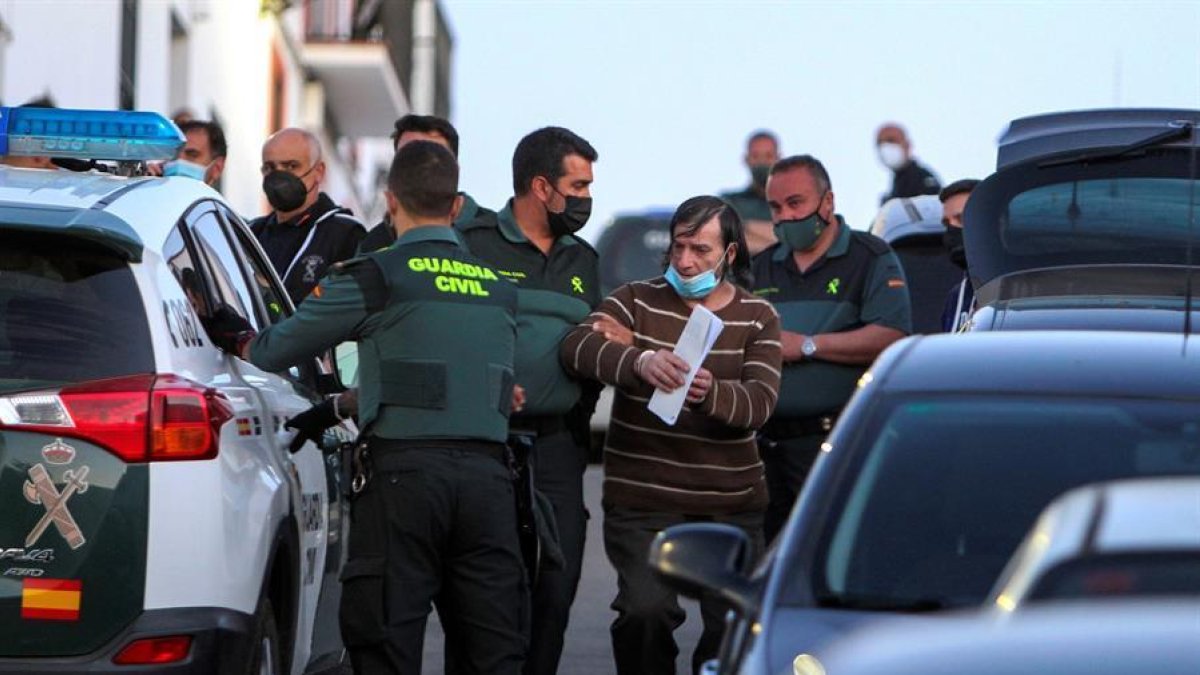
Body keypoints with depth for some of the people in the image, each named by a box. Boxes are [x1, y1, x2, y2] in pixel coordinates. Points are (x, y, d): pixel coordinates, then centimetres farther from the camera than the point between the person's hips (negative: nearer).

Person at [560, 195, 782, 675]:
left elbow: (760, 402, -8)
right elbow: (577, 347, -14)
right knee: (646, 610, -20)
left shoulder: (758, 317, 7)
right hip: (641, 500, -2)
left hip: (731, 505, 2)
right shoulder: (638, 301, 5)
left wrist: (708, 393, -30)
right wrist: (639, 361, -34)